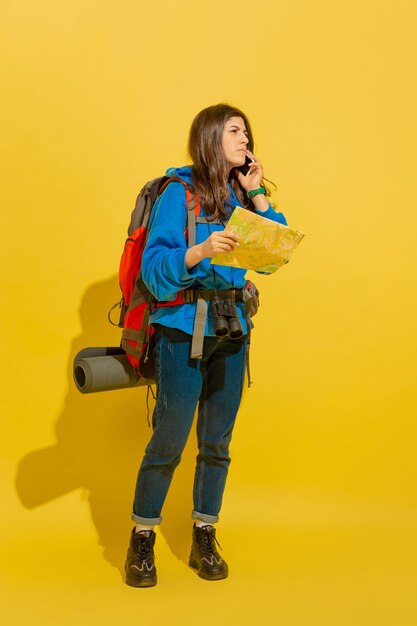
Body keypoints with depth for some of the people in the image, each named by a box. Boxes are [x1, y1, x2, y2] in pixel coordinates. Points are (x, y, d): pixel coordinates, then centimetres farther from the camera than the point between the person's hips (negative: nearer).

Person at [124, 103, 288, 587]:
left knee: (217, 441, 9)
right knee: (169, 440, -1)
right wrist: (201, 250, -28)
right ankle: (141, 541, 17)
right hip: (184, 329, -5)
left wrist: (257, 195, 1)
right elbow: (155, 266, -11)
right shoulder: (179, 193, -5)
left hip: (232, 331, 5)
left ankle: (204, 540, 24)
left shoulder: (240, 196, 12)